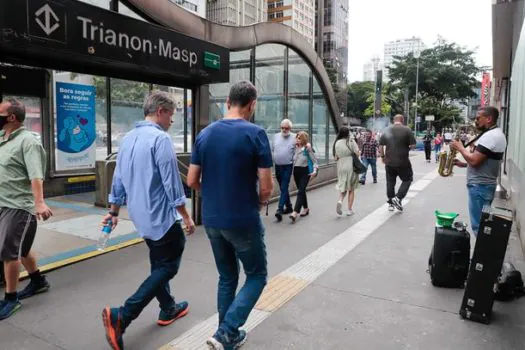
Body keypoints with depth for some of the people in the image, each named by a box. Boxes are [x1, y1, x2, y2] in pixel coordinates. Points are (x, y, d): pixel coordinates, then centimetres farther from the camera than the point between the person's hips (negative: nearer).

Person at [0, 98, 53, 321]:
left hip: (18, 207, -9)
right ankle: (38, 281, 37)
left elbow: (36, 175, -27)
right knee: (20, 249, 20)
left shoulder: (27, 141, -16)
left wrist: (39, 202, -38)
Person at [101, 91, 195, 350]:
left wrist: (114, 212, 22)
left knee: (159, 264, 21)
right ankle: (121, 316, -5)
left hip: (141, 215, 9)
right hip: (161, 215, -9)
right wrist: (186, 217, -11)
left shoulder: (127, 138, 9)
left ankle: (168, 309, 34)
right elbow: (172, 183, -19)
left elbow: (118, 179, 14)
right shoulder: (160, 138, -17)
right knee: (167, 266, 1)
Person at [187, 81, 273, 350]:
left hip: (211, 220, 6)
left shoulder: (205, 133, 2)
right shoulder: (255, 134, -13)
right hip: (243, 221, -5)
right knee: (257, 276, 13)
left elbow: (192, 181, 3)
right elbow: (266, 188, -14)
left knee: (227, 278, 20)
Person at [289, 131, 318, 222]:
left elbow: (314, 160, -6)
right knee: (301, 191, 13)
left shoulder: (307, 148, -7)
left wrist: (315, 170, -18)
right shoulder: (295, 147, 5)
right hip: (296, 171, 5)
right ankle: (306, 208, 30)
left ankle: (295, 212, -19)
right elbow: (293, 159, 11)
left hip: (305, 171, -5)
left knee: (300, 191, -12)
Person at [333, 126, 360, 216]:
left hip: (341, 167, 2)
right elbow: (357, 153, -10)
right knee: (351, 189, 9)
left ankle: (340, 200, -12)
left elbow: (336, 157, 4)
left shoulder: (336, 143, 2)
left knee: (343, 187, 16)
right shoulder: (351, 141, -7)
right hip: (351, 167, -2)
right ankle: (350, 210, 12)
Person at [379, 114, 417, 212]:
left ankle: (391, 203, 19)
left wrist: (383, 157, 15)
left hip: (389, 162, 4)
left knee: (390, 182, 12)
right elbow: (413, 145, -9)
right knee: (407, 179, 14)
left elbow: (381, 146, 4)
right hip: (403, 162, -3)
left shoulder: (386, 130, 3)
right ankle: (398, 197, -2)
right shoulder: (407, 130, -6)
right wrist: (406, 148, 11)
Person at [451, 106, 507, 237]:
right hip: (484, 184, 11)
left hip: (480, 186, -11)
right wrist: (464, 164, 9)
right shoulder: (495, 134, 16)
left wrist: (460, 148, -11)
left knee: (479, 225, -4)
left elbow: (474, 160, -26)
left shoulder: (491, 136, -20)